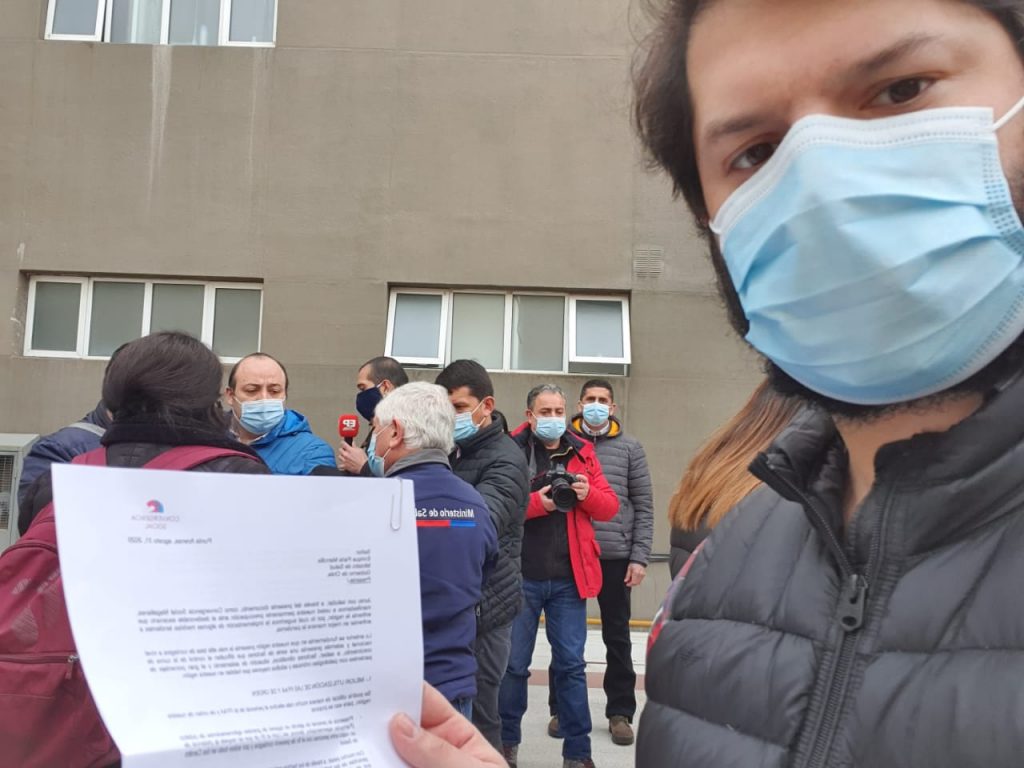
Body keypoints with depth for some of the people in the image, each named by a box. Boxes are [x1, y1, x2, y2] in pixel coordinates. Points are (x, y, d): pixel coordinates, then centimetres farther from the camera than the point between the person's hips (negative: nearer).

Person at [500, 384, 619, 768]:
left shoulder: (583, 452, 8)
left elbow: (610, 506, 7)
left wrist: (588, 495, -12)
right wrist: (536, 502, -23)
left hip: (569, 578, 2)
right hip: (520, 576, -2)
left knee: (571, 665, 7)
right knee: (513, 664, 8)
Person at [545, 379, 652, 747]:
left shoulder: (629, 447, 4)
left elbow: (643, 506, 3)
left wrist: (639, 556, -3)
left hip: (615, 556, 0)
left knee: (617, 637, 10)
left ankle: (620, 713, 22)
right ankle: (561, 708, 25)